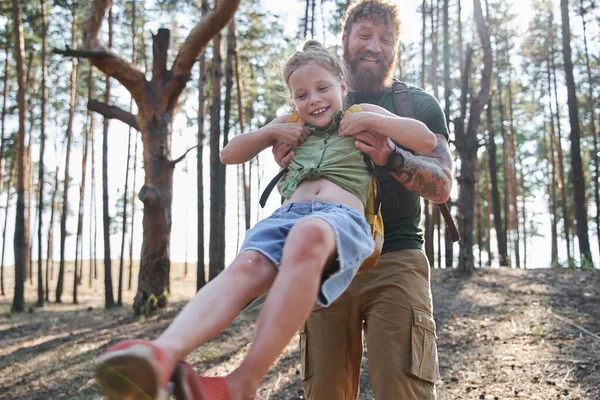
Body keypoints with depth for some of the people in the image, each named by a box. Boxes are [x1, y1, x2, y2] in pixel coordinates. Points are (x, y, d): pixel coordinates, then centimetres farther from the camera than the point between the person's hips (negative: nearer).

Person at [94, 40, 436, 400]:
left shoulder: (363, 115, 26)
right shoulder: (294, 128, 34)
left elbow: (427, 140, 18)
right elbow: (229, 155, 37)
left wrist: (371, 120, 9)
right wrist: (270, 132, 20)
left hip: (342, 218, -4)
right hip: (287, 215, 4)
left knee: (307, 235, -42)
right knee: (245, 266, -32)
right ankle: (164, 353, -58)